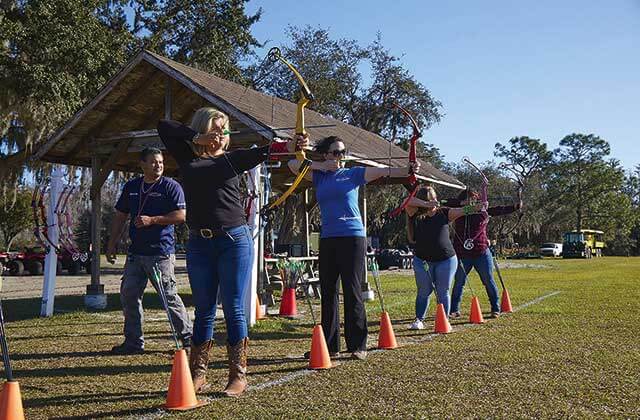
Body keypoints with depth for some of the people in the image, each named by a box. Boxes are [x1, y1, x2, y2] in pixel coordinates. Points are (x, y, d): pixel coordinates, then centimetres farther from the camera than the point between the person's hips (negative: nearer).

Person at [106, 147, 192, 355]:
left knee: (169, 296, -6)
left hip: (161, 252, -6)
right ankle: (134, 342, 18)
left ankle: (188, 339, 7)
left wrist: (152, 220, -16)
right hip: (136, 251, 6)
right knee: (128, 295, 6)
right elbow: (120, 217, 19)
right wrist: (112, 244, 15)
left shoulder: (171, 186, -2)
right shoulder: (131, 187, 14)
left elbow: (180, 216, -11)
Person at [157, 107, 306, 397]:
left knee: (234, 310, 1)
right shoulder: (187, 158, 11)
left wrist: (288, 146, -29)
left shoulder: (232, 159, 7)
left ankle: (238, 376, 9)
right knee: (204, 311, 9)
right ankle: (197, 375, 18)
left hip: (234, 240, -2)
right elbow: (164, 127, 10)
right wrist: (197, 138, 2)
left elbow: (261, 152, -11)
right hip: (199, 244, 2)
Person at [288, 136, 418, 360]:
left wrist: (408, 170, -24)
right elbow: (293, 164, 7)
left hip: (352, 237, -4)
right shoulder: (318, 175, 13)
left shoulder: (354, 173, 4)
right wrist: (322, 166, 0)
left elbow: (383, 171, -8)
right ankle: (329, 344, 16)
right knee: (327, 292, 7)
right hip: (328, 238, 4)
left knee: (352, 291, -3)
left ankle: (358, 345, 5)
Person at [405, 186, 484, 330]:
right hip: (422, 260, 0)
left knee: (443, 292, 5)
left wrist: (475, 207, -26)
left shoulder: (444, 213, 2)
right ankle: (419, 320, 21)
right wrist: (426, 204, -21)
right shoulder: (416, 215, -2)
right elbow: (408, 202, -16)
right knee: (424, 291, 9)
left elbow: (461, 211, -10)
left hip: (446, 260, 0)